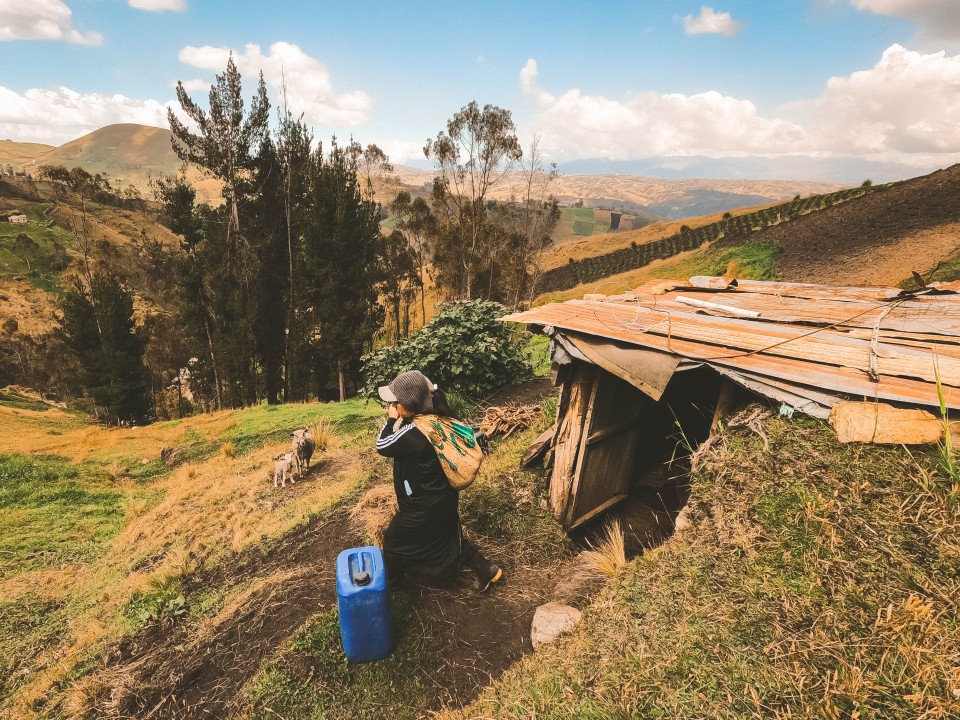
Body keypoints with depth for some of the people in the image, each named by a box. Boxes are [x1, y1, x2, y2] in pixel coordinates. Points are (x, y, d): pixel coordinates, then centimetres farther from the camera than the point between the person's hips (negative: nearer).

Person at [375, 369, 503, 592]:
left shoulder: (414, 433, -34)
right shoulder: (438, 417, -6)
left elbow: (382, 446, -18)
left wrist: (392, 419, -7)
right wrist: (399, 420, -5)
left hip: (423, 506, -8)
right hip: (443, 497, 8)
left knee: (394, 540, 18)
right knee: (448, 537, 27)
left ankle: (390, 582, 43)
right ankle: (488, 570, 34)